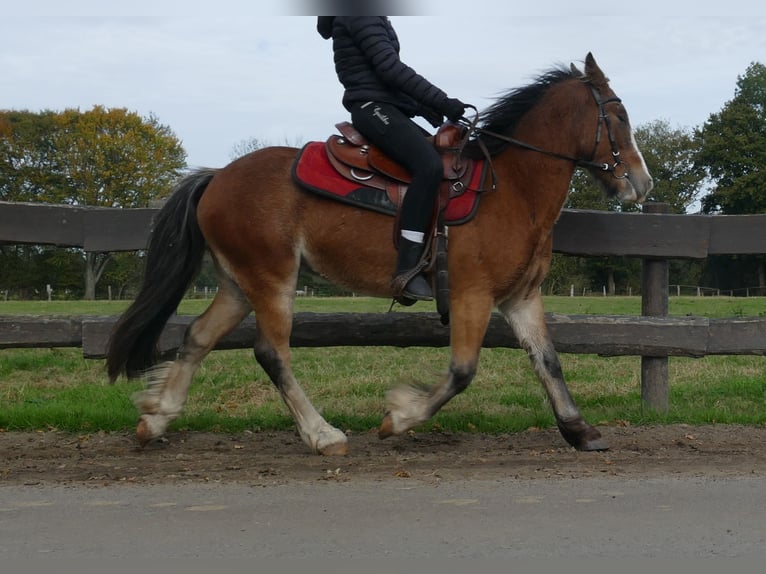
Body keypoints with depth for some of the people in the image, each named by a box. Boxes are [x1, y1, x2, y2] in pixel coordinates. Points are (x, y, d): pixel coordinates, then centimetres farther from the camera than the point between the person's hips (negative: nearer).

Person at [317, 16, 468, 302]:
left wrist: (422, 106, 11)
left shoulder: (372, 18, 23)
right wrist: (442, 102, -17)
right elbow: (390, 68, -18)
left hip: (385, 107, 11)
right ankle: (407, 270, -33)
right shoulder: (359, 13, -9)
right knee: (429, 165, -29)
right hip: (373, 107, -11)